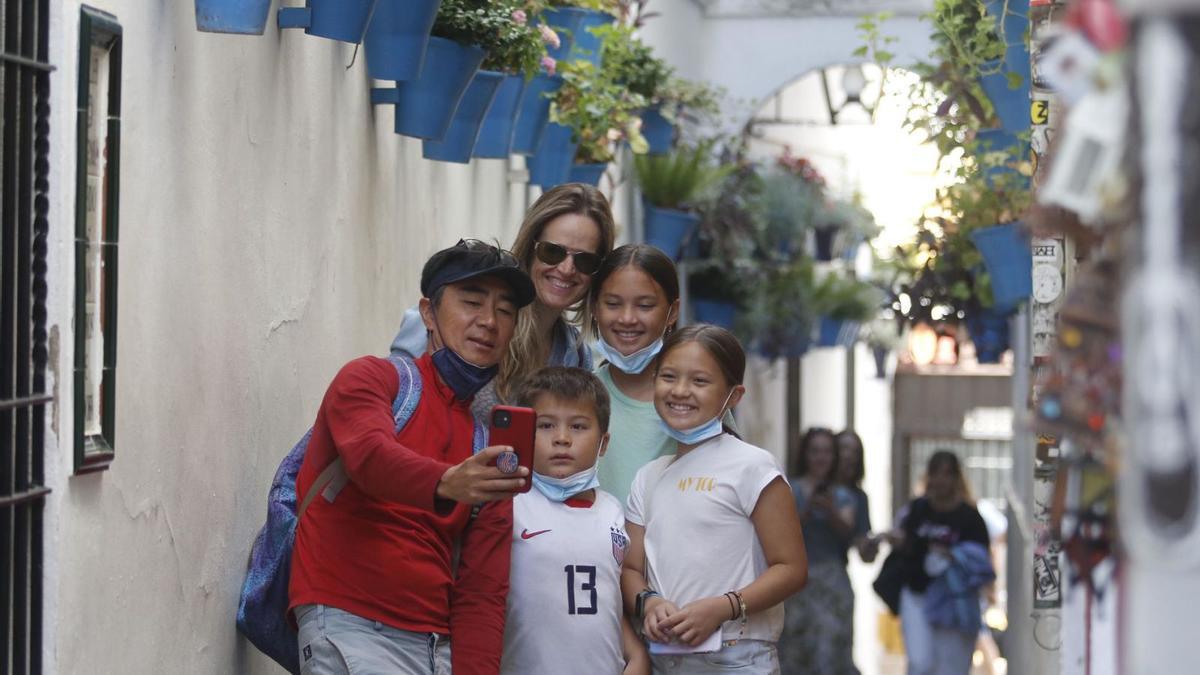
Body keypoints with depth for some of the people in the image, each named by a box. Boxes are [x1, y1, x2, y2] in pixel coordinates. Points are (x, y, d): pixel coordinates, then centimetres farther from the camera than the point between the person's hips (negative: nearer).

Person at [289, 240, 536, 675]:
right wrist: (446, 485, -41)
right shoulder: (371, 379, 2)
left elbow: (483, 590, 9)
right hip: (349, 626, -6)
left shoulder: (492, 445, 15)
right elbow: (369, 456, -22)